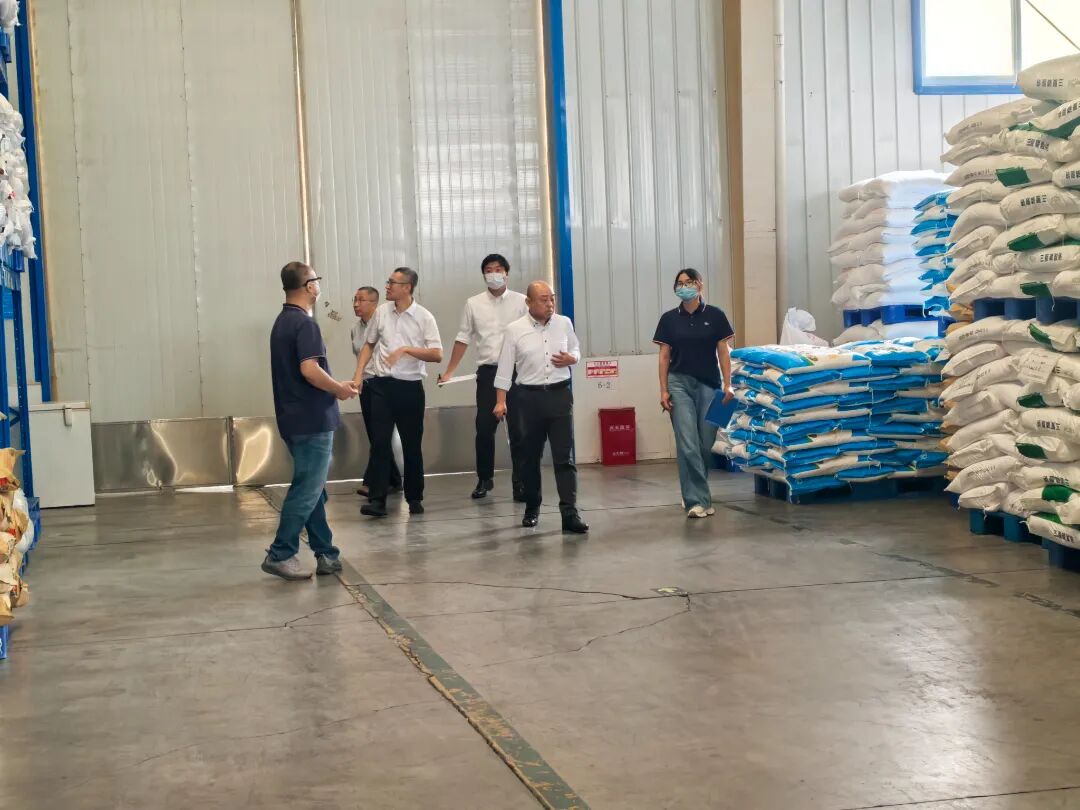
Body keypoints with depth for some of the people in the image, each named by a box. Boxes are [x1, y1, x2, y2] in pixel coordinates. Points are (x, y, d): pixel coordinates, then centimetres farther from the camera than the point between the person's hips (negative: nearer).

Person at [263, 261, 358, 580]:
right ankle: (279, 555, -2)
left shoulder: (282, 322, 14)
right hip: (312, 420, -10)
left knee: (312, 488, 13)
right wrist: (339, 389, -11)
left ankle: (326, 554, 18)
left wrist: (335, 386, 19)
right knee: (307, 490, -4)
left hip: (295, 419, 10)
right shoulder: (304, 323, -16)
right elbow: (310, 370, -27)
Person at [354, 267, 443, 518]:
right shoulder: (381, 312, 4)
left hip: (410, 387, -1)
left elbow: (437, 355, -9)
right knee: (380, 442, -5)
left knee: (412, 445, 8)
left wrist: (406, 350, -19)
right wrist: (359, 374, 5)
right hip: (382, 384, 2)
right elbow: (369, 344, 15)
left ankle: (414, 498, 21)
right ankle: (377, 499, -4)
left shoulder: (424, 317, -5)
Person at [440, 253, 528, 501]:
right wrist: (449, 371, 6)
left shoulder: (521, 302, 2)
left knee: (518, 429, -1)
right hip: (487, 372, 2)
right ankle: (484, 479, 18)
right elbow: (463, 339, 10)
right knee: (484, 428, 3)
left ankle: (520, 482, 6)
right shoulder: (473, 304, 7)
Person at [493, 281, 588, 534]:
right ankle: (532, 508, 26)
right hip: (530, 397, -1)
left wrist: (571, 359, -6)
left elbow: (576, 350, 18)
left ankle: (569, 513, -9)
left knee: (564, 456, -6)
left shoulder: (564, 323, 3)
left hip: (560, 394, 1)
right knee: (530, 456, 10)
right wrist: (501, 401, -6)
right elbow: (505, 367, -2)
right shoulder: (514, 330, -4)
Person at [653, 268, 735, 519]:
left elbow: (724, 352, 2)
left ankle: (692, 491, 26)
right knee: (687, 445, -9)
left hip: (709, 385, 0)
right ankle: (697, 500, -6)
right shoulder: (669, 319, 4)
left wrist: (727, 384, -5)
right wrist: (663, 390, -1)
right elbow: (664, 356, 5)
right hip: (680, 384, 0)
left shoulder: (715, 315, 1)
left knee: (706, 444, 5)